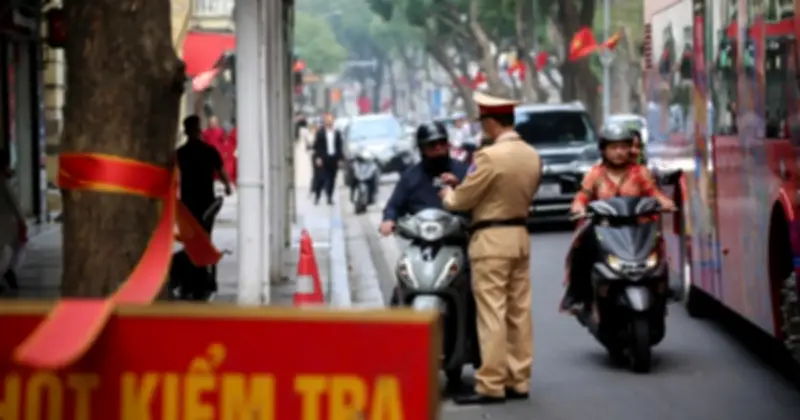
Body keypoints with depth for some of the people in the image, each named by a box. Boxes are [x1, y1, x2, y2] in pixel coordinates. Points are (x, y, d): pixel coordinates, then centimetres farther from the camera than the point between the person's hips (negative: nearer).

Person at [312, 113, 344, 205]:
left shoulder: (337, 133, 8)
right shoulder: (320, 133, 0)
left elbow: (339, 147, 9)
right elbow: (316, 146, -1)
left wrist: (340, 159, 4)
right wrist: (318, 158, -10)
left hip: (334, 159, 3)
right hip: (323, 159, -3)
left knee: (331, 179, 4)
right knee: (321, 178, -6)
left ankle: (330, 197, 11)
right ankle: (317, 196, 5)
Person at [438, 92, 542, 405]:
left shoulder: (491, 156, -18)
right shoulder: (532, 156, 7)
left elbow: (463, 199, -13)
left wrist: (448, 195, 12)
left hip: (491, 238, -8)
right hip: (520, 235, 8)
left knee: (492, 314, -5)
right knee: (519, 311, 10)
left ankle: (491, 385, -4)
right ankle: (518, 380, 15)